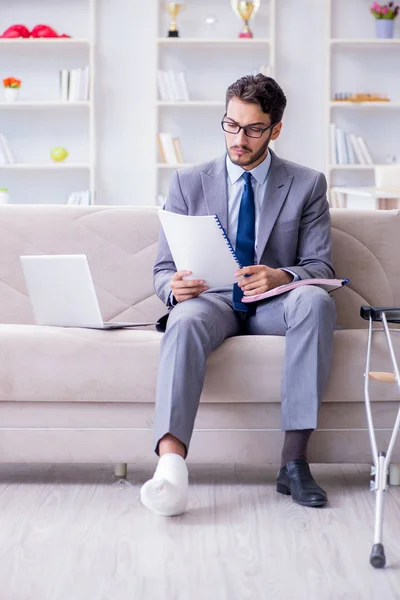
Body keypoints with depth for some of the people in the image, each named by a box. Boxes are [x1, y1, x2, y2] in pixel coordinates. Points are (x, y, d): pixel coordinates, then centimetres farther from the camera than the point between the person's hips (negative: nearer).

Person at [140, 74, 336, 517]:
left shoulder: (307, 185, 9)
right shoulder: (188, 183, 10)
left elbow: (320, 267, 2)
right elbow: (163, 268, 9)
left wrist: (280, 277, -22)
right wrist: (174, 286, -18)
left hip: (274, 304, 0)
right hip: (211, 299, 0)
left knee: (315, 300, -35)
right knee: (185, 323, -36)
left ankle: (294, 459, -34)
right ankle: (170, 464, -54)